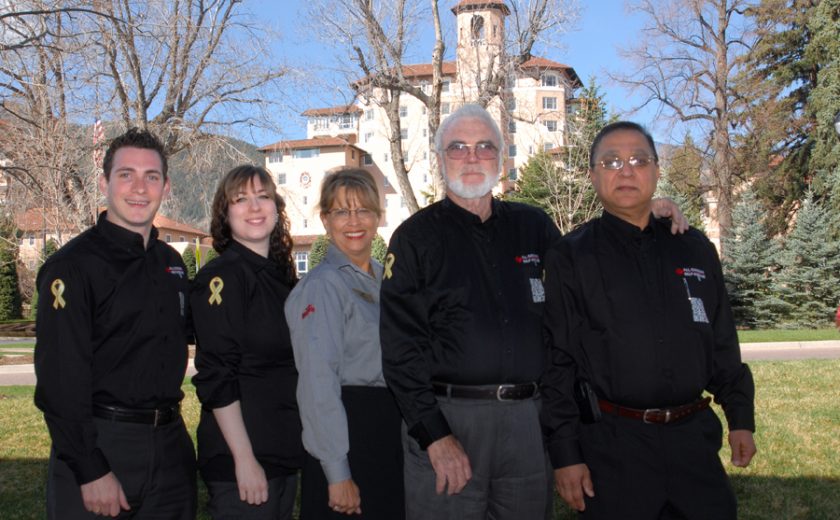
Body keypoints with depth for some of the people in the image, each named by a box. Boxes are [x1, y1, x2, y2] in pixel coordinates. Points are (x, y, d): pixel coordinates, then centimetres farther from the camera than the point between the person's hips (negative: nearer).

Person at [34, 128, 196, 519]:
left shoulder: (172, 263, 10)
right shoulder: (73, 266, -11)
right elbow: (60, 379, -16)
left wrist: (170, 424, 12)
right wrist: (90, 472, -19)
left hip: (170, 446, 7)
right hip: (99, 444, -6)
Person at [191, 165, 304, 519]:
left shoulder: (282, 274, 11)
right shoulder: (220, 277, -11)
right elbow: (215, 376, -16)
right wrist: (244, 459, -19)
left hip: (285, 452, 8)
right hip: (242, 460, -7)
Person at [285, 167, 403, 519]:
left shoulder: (386, 278, 10)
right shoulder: (322, 286, -13)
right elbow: (318, 382, -19)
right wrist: (337, 474, -21)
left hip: (392, 435, 7)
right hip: (347, 433, -7)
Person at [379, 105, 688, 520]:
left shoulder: (534, 226, 11)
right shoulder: (416, 237, 0)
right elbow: (400, 347, -5)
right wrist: (435, 436, -14)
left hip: (529, 419, 4)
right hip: (446, 417, -3)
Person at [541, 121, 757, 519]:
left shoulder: (694, 248, 10)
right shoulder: (571, 258, -2)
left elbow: (722, 344, 16)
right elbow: (557, 361, -5)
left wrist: (740, 417, 12)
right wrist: (564, 453, -9)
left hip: (694, 438, 4)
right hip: (611, 442, -4)